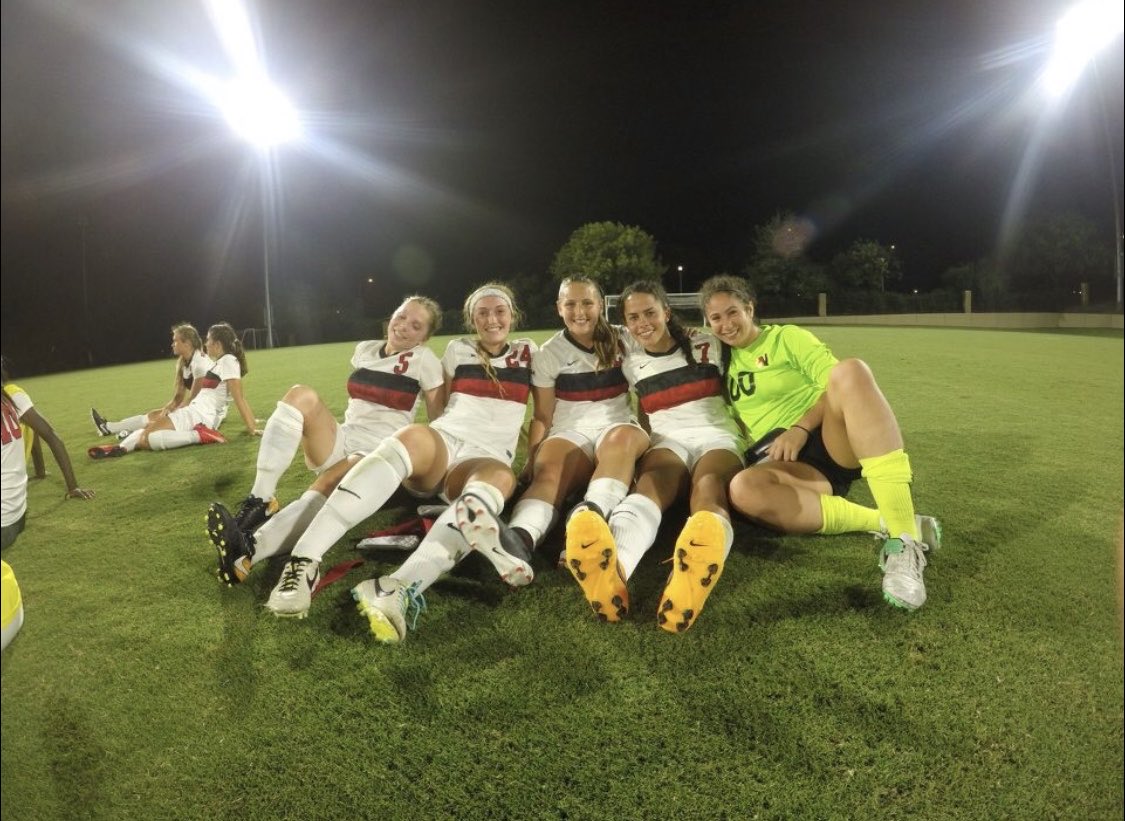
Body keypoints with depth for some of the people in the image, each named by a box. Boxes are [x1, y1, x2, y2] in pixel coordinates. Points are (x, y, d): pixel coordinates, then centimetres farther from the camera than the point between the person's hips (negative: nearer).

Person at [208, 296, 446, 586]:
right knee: (300, 395, -22)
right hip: (341, 443, 6)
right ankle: (259, 502, -29)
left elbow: (440, 420, -4)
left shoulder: (423, 359, -3)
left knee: (328, 483, -37)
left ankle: (246, 553, -55)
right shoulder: (364, 350, 12)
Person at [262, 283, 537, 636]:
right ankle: (304, 560, -48)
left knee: (500, 476, -40)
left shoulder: (528, 352, 18)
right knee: (413, 437, -38)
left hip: (489, 459, -1)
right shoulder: (458, 350, 18)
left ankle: (398, 590, -63)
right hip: (442, 440, 1)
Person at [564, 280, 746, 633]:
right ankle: (613, 568, -71)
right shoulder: (630, 364, 12)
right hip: (667, 440, 1)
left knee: (708, 489, -39)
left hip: (717, 436, 0)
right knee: (649, 485, -37)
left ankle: (693, 573, -73)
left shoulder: (707, 346, 8)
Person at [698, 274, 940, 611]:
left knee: (850, 370, -35)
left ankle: (904, 539, -41)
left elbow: (836, 383, -4)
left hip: (831, 442, -2)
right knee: (743, 490, -35)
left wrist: (800, 428, -17)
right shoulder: (723, 361, 20)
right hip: (782, 459, 2)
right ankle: (882, 522, -27)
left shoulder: (786, 337, 8)